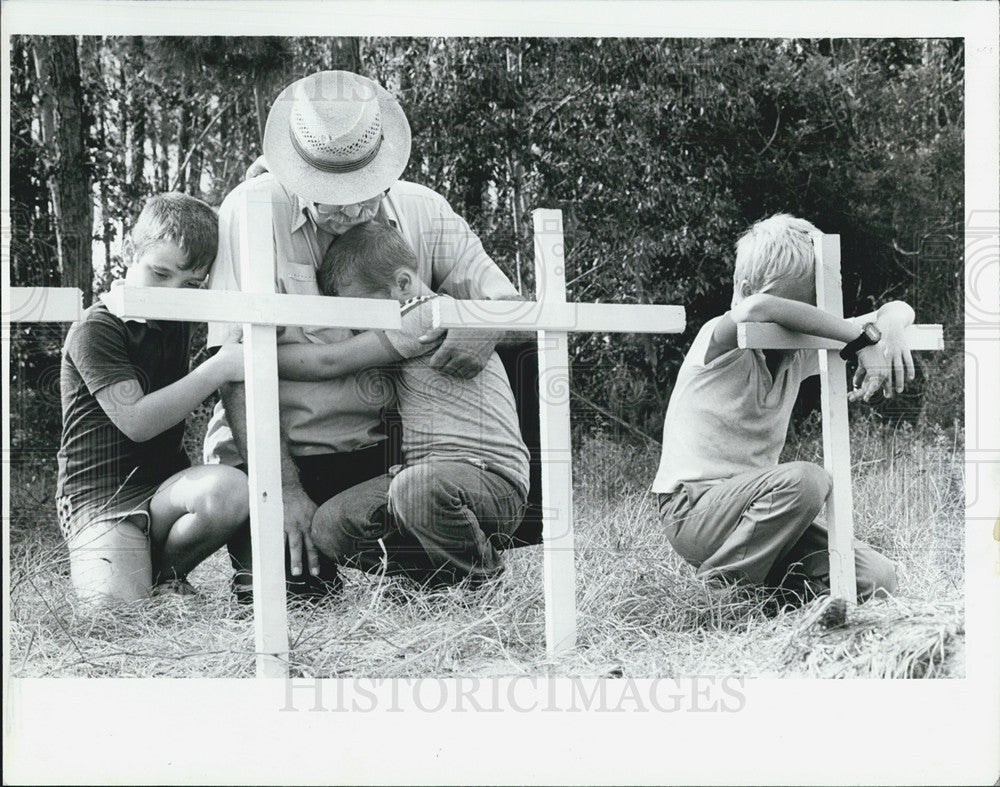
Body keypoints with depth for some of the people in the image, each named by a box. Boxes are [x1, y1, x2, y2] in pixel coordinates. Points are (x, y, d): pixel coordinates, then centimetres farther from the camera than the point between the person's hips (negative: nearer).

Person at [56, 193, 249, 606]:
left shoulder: (177, 323, 12)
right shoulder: (96, 328, -10)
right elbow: (137, 422, -20)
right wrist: (219, 368, -24)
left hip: (165, 486, 6)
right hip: (101, 497, -6)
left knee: (229, 488, -30)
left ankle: (163, 572, -1)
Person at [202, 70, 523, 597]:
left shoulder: (423, 212, 0)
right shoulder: (252, 213, -13)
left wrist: (488, 325, -22)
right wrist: (285, 491, -21)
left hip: (376, 451, 3)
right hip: (270, 455, -3)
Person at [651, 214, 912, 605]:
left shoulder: (798, 353, 6)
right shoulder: (721, 343, -12)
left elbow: (897, 309, 10)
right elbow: (758, 308, -38)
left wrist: (886, 333, -16)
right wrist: (864, 337, -34)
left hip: (753, 506, 6)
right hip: (692, 508, -6)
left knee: (877, 578, -10)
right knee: (804, 479, -34)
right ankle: (720, 588, -17)